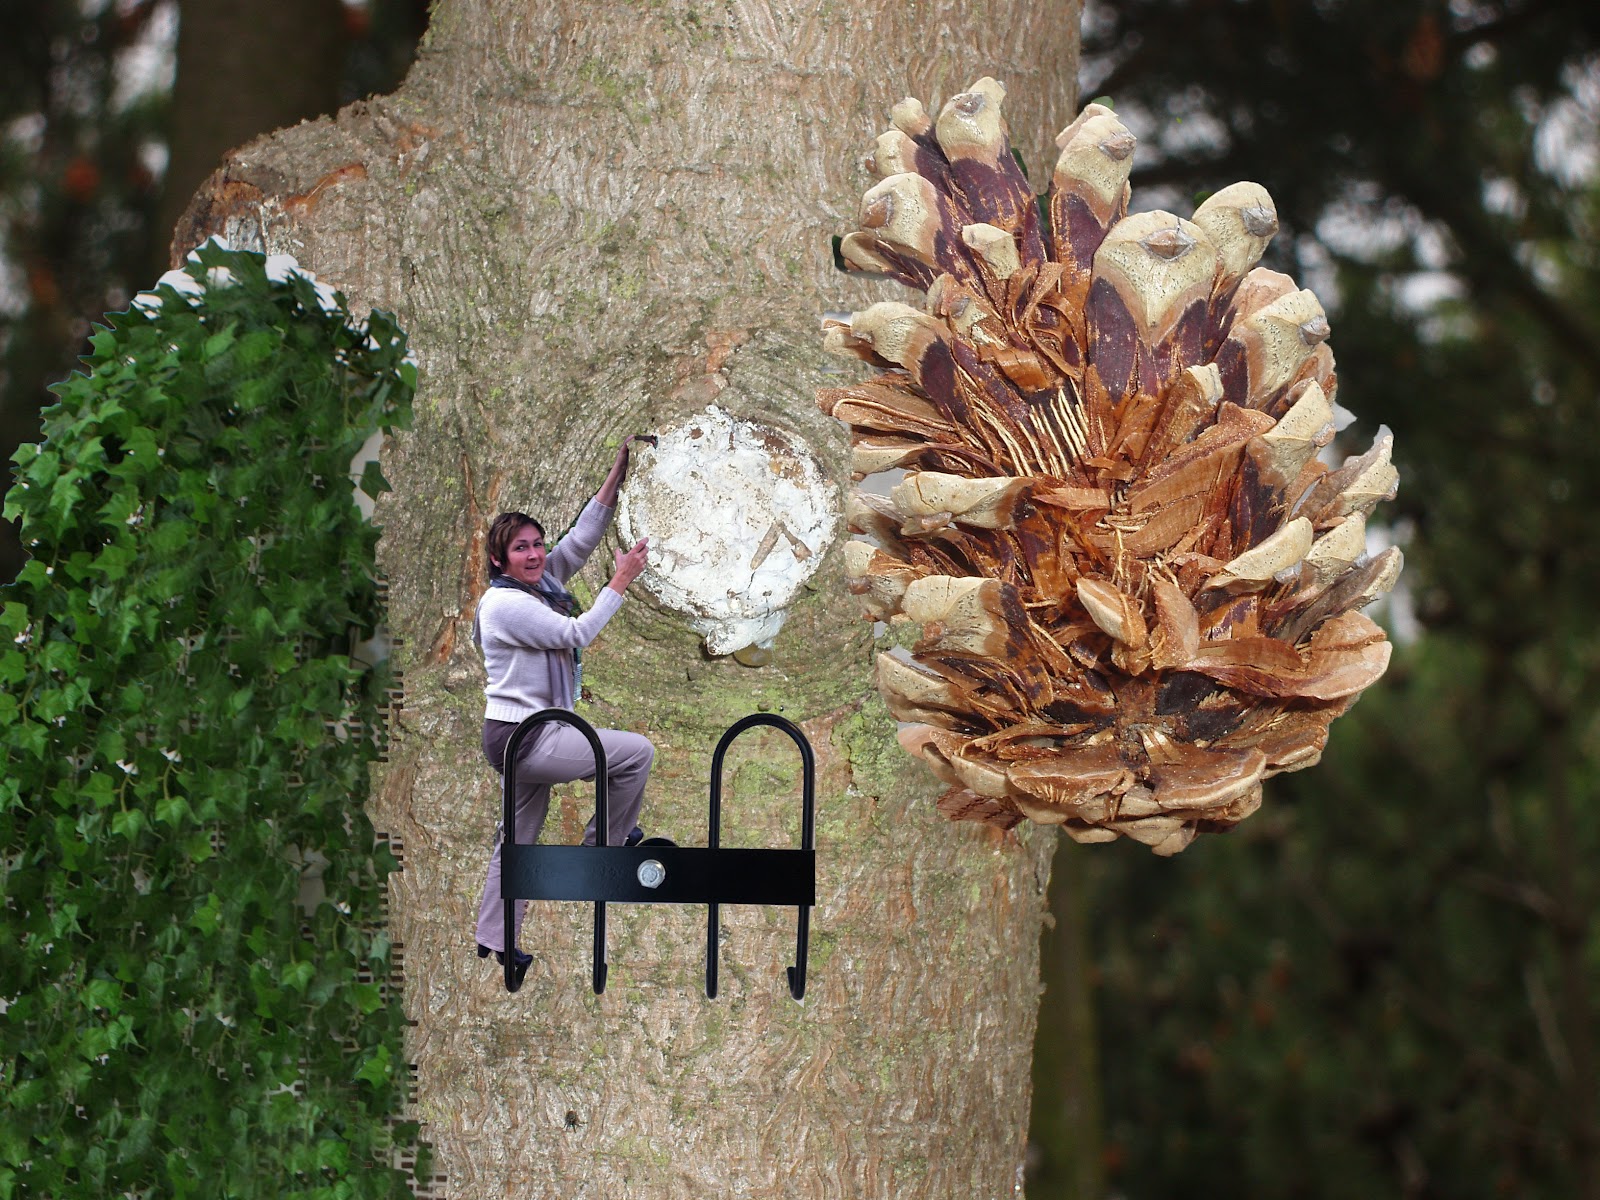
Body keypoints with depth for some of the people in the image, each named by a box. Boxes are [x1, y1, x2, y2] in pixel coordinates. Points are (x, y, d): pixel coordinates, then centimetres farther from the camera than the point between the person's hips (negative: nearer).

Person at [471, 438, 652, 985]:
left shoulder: (540, 583, 11)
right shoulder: (505, 603, -16)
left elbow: (581, 539, 8)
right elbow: (576, 633, -17)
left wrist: (618, 474, 1)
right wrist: (622, 581, -12)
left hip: (525, 737, 10)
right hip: (523, 736, -10)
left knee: (519, 838, 15)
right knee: (637, 751, -7)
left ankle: (493, 940, 21)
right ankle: (607, 842, 10)